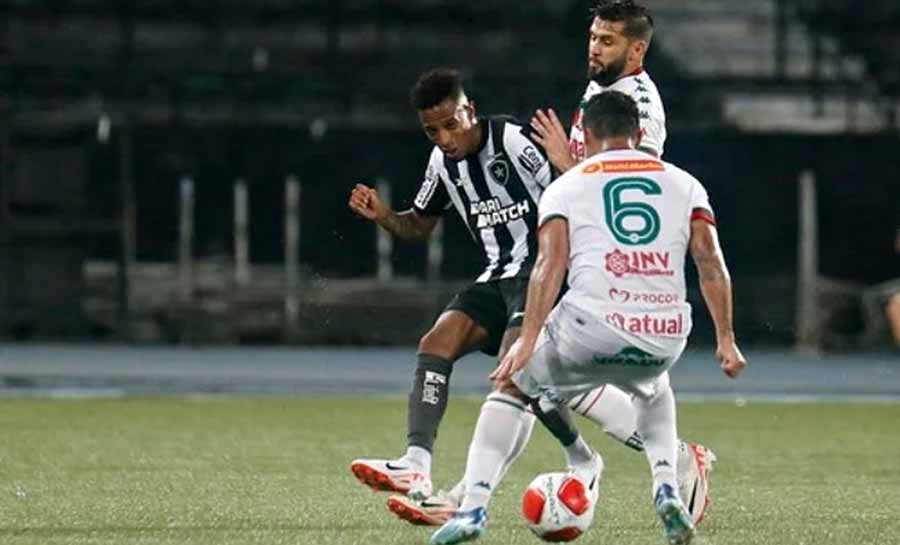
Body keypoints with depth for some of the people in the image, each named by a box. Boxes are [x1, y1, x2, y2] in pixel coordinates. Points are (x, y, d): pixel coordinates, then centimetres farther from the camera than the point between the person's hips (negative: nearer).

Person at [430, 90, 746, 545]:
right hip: (665, 337, 3)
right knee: (654, 390, 39)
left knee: (511, 386, 25)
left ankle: (474, 507, 10)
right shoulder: (684, 184, 21)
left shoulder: (565, 187, 14)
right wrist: (725, 338, 7)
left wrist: (527, 342, -10)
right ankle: (666, 488, 16)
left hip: (591, 328, -3)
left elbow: (551, 263, -3)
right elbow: (711, 264, 8)